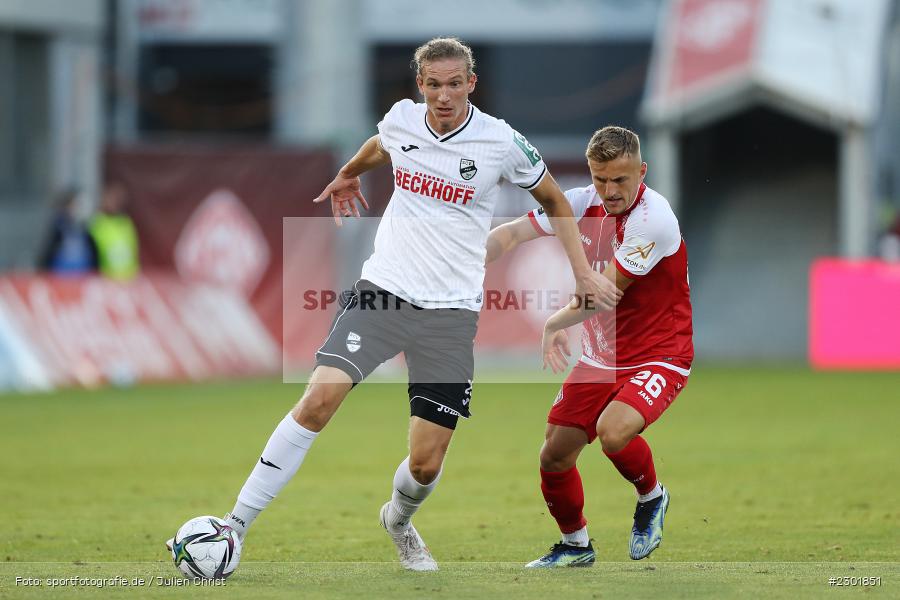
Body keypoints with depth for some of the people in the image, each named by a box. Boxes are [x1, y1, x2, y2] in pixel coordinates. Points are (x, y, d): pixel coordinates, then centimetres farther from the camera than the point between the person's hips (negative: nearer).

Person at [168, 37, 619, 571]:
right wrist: (349, 174, 46)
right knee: (319, 399, -21)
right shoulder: (402, 118, 1)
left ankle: (400, 519, 34)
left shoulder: (503, 142, -6)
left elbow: (555, 202, 11)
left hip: (451, 310, -1)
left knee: (426, 462, -3)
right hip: (383, 288, 1)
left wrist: (584, 273, 5)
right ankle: (236, 525, -16)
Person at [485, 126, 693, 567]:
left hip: (659, 356, -7)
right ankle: (575, 545, 30)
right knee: (554, 455, 3)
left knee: (613, 431, -31)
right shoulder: (581, 204, -3)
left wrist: (556, 323, -7)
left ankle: (651, 497, 2)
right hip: (599, 358, 7)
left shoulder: (653, 219, -23)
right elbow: (511, 234, -3)